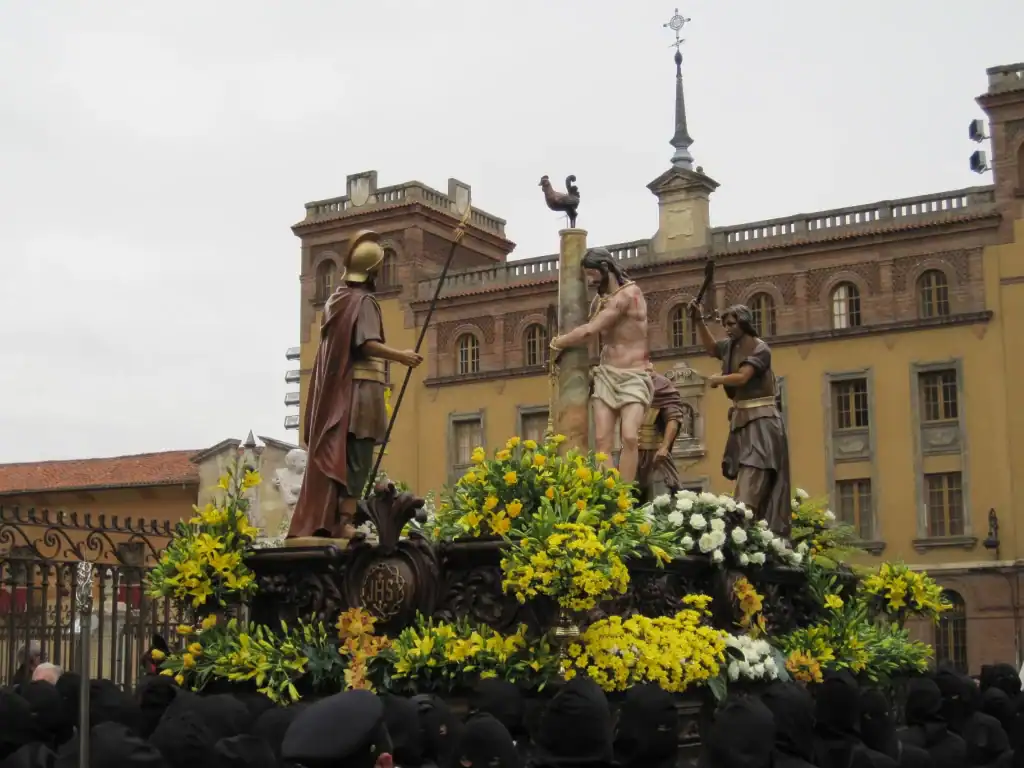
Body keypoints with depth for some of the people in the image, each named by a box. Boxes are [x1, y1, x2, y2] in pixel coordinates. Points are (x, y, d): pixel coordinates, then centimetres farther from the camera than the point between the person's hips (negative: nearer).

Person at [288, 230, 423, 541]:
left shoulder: (337, 298, 16)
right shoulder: (363, 301, -8)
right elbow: (366, 343, -21)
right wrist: (400, 356, -29)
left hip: (334, 388, 8)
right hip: (360, 388, -8)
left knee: (334, 457, 7)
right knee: (356, 458, -9)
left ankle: (321, 522, 5)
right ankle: (344, 522, -15)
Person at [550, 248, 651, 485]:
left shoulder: (630, 293, -12)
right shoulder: (599, 301, 14)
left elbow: (589, 331, -15)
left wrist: (557, 343, -2)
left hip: (633, 377, -6)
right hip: (605, 375, 6)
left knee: (630, 438, -24)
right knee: (602, 442, -10)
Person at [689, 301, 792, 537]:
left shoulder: (760, 349, -11)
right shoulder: (730, 347, 11)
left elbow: (742, 377, -22)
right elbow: (711, 348, 29)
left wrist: (717, 380, -4)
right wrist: (699, 320, 16)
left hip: (760, 421, -8)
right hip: (741, 421, 8)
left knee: (750, 486, -18)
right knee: (747, 482, 4)